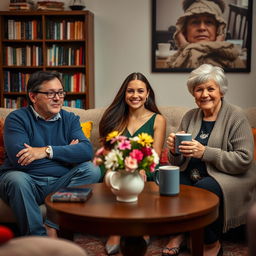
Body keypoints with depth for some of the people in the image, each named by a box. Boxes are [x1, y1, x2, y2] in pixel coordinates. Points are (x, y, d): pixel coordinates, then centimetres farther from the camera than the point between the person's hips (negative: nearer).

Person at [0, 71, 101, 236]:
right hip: (27, 181, -3)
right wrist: (67, 151, -10)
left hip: (60, 183, 4)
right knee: (16, 179, -34)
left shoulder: (70, 119, 8)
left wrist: (48, 151, -20)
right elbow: (19, 159, -21)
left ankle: (52, 226, -23)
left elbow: (87, 151, -8)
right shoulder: (17, 118, -4)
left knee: (92, 170, -18)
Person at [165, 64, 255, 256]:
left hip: (231, 177, -4)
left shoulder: (236, 116, -7)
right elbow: (179, 162, 11)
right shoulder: (190, 117, 9)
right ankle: (179, 233, -3)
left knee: (204, 188, -35)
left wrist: (204, 152, -26)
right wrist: (174, 150, -14)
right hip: (193, 175, 5)